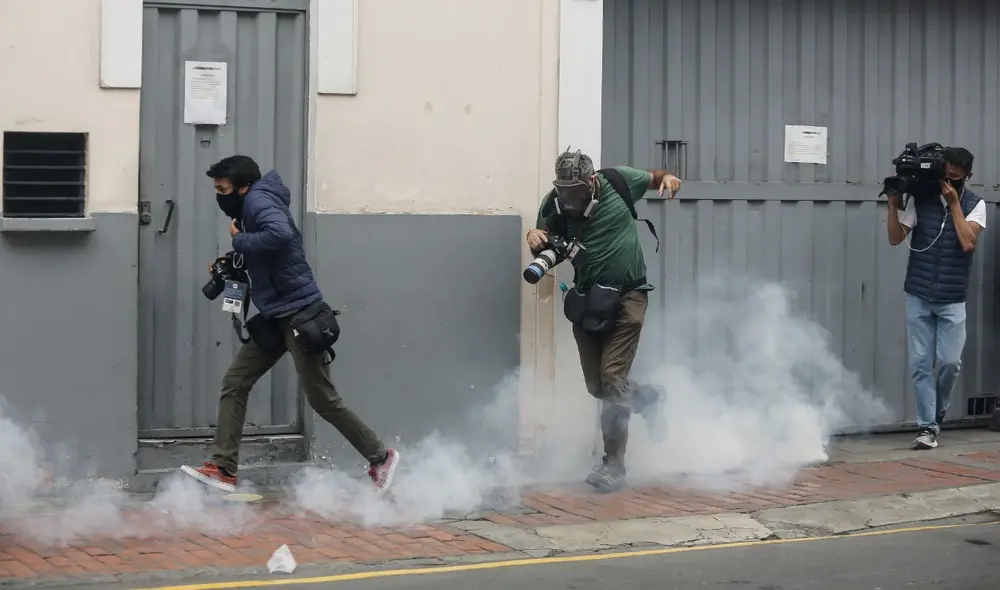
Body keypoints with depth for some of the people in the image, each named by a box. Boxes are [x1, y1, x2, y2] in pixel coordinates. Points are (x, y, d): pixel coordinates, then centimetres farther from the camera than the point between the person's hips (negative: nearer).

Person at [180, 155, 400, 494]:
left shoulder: (258, 200, -14)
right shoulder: (251, 206, 15)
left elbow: (280, 235, -35)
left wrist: (239, 241, -20)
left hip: (298, 313, -10)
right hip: (275, 317, 10)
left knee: (322, 399, -2)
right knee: (234, 383, 4)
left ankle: (380, 458, 11)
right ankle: (224, 469, 5)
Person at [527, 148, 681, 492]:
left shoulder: (617, 182, -7)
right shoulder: (555, 205, -4)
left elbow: (655, 180, 11)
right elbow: (543, 252, -1)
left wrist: (668, 178, -13)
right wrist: (535, 239, -25)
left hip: (626, 296, -4)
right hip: (587, 300, 4)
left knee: (612, 378, -12)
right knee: (596, 385, 7)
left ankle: (614, 465, -6)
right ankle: (645, 399, 39)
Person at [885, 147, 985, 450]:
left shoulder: (975, 204, -2)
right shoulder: (920, 199, -1)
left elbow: (968, 243, -16)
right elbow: (896, 238, -3)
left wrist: (953, 202, -16)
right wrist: (894, 205, -16)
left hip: (952, 300, -1)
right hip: (918, 297, 1)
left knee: (950, 362, -5)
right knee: (920, 364, -1)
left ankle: (937, 413, 22)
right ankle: (928, 427, 5)